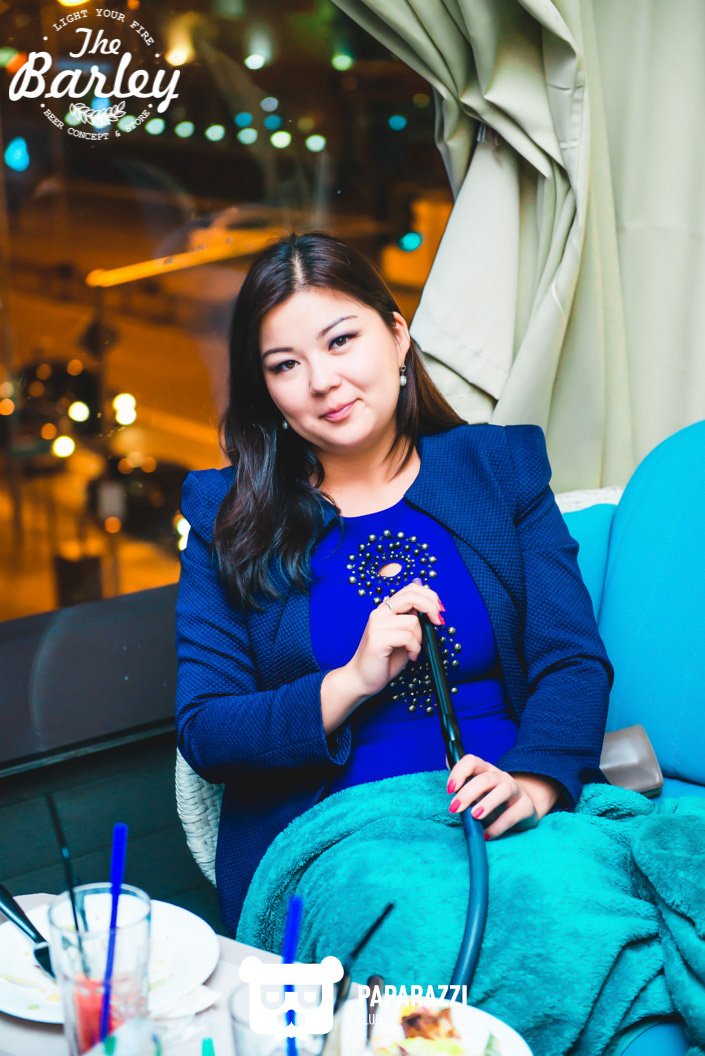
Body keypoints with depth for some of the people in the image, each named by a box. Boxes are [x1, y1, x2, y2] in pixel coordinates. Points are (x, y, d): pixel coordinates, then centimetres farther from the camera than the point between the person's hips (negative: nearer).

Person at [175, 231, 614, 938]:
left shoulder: (502, 466, 10)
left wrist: (531, 785, -19)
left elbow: (574, 663, 1)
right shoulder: (227, 516, 8)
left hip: (497, 826, 1)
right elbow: (202, 733, 2)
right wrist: (352, 683, -13)